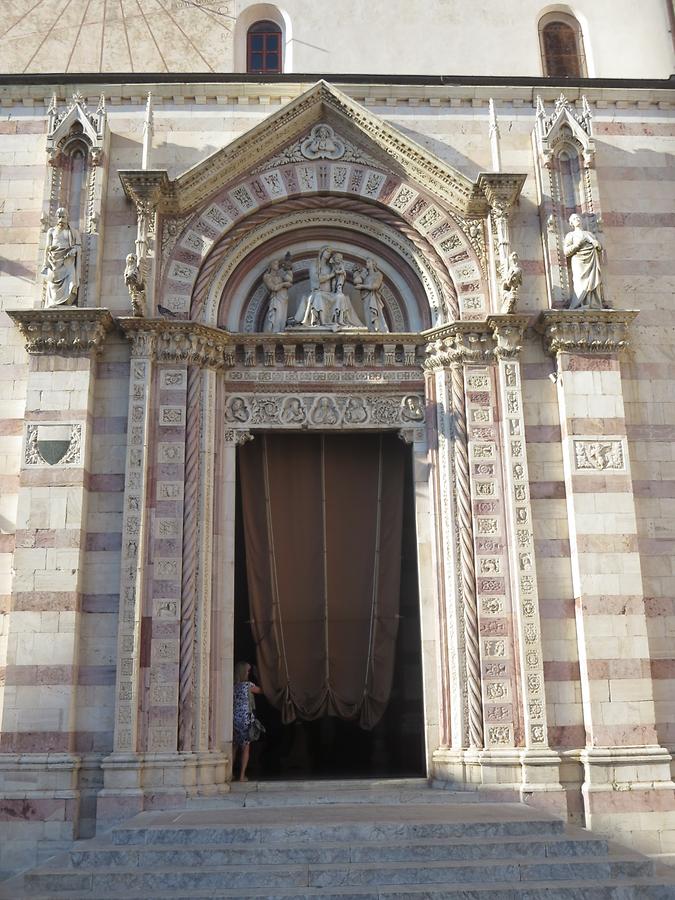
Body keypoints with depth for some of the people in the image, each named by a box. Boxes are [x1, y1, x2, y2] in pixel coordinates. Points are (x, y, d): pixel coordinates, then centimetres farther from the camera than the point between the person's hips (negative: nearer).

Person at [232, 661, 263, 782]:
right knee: (245, 748, 4)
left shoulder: (233, 685, 2)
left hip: (234, 718, 4)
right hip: (245, 719, -4)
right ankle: (242, 775, 2)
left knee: (234, 747, 14)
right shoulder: (248, 685, -8)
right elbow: (261, 690, 7)